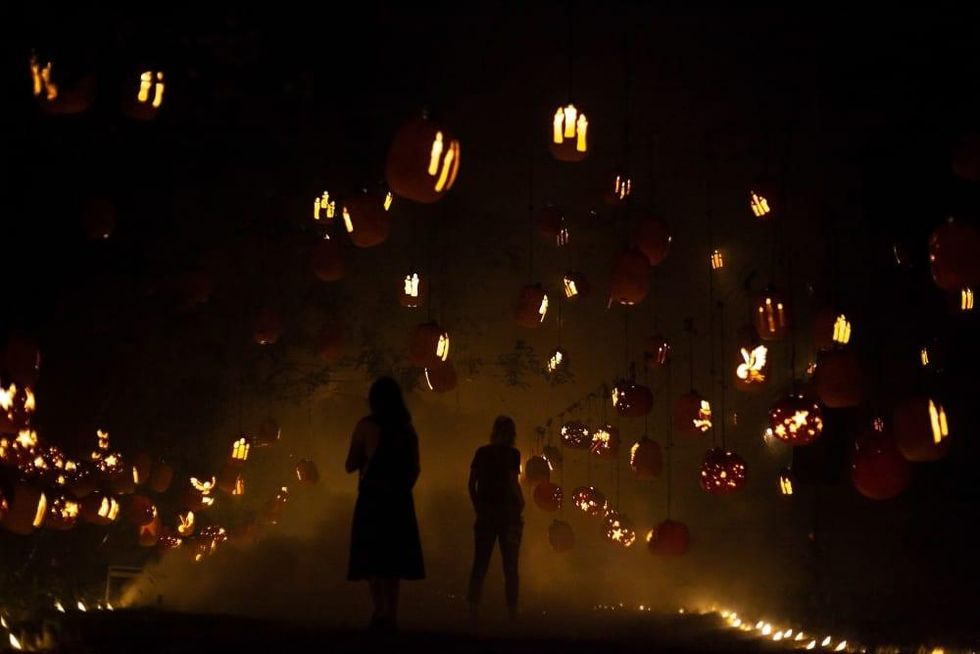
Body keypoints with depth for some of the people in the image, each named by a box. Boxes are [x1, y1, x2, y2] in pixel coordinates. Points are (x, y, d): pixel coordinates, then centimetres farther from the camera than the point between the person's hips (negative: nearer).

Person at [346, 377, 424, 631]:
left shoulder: (366, 426, -4)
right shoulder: (407, 428, 7)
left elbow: (351, 465, -2)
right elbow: (414, 468, 10)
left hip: (372, 498, -4)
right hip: (399, 500, 4)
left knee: (371, 557, -1)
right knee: (393, 556, 10)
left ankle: (380, 609, -17)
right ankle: (391, 614, 8)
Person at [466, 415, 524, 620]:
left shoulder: (481, 453, 6)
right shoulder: (512, 453, -7)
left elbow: (471, 484, 5)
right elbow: (513, 483, -13)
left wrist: (478, 507, 13)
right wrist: (521, 504, 1)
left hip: (485, 513, 4)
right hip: (507, 513, -4)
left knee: (480, 563, 7)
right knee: (510, 565, 3)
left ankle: (473, 607, 4)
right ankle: (512, 609, 3)